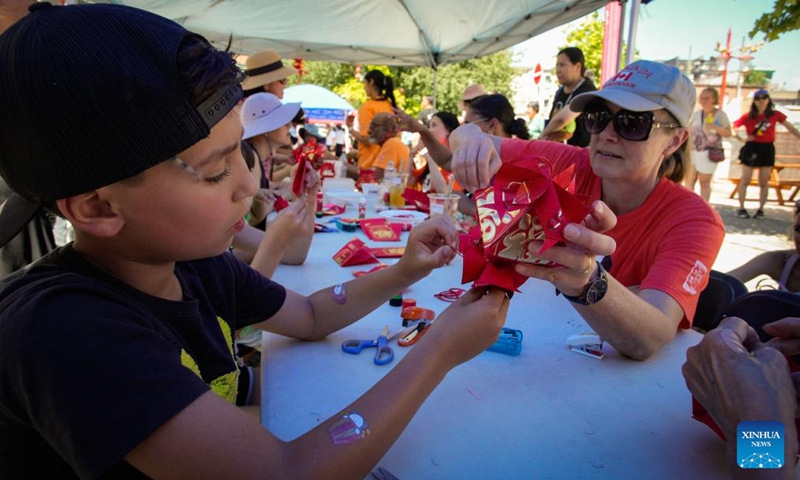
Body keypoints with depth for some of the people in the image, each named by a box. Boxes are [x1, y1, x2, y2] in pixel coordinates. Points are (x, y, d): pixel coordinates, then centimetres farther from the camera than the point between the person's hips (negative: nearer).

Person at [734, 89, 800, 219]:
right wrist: (743, 139, -11)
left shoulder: (775, 115, 0)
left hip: (767, 149, 2)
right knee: (745, 180, 2)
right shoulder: (748, 117, -6)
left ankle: (760, 209, 16)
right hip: (751, 148, -2)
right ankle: (741, 208, 11)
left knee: (763, 182, 6)